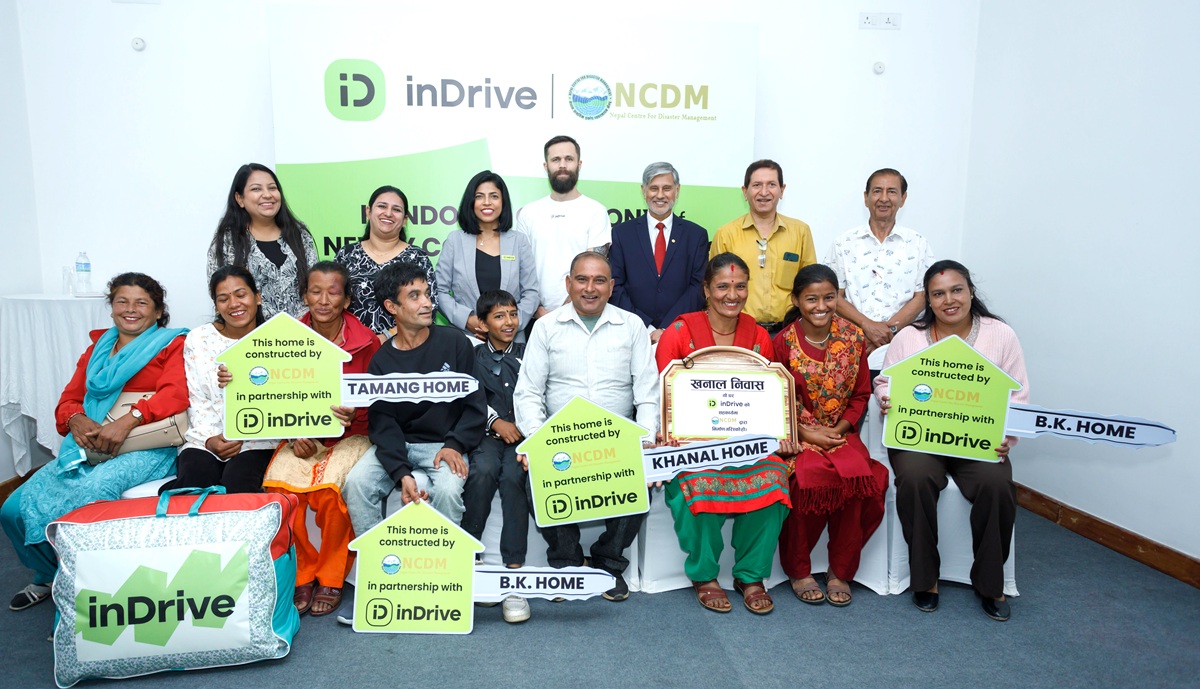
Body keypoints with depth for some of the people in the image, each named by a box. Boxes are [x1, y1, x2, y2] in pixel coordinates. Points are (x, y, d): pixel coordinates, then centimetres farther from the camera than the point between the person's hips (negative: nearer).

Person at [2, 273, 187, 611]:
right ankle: (50, 576, 19)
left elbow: (176, 392, -12)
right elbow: (68, 401, 17)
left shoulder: (172, 344, 5)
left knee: (84, 498, -31)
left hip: (146, 447, -6)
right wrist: (76, 420, -7)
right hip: (89, 446, 6)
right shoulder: (97, 349, 24)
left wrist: (128, 420, -25)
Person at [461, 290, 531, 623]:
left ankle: (513, 570, -29)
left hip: (522, 434, 0)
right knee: (483, 472, -32)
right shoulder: (474, 357, 13)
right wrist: (496, 423, -12)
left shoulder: (528, 354, 15)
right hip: (487, 435, 0)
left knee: (512, 476, -30)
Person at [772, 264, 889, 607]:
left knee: (857, 475, -28)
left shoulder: (854, 338, 4)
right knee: (809, 478, -31)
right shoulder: (783, 342, -3)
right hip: (796, 435, -2)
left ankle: (841, 571, -6)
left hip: (841, 433, 2)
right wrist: (808, 433, -13)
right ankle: (798, 570, -6)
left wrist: (837, 430, -7)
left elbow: (861, 395, 8)